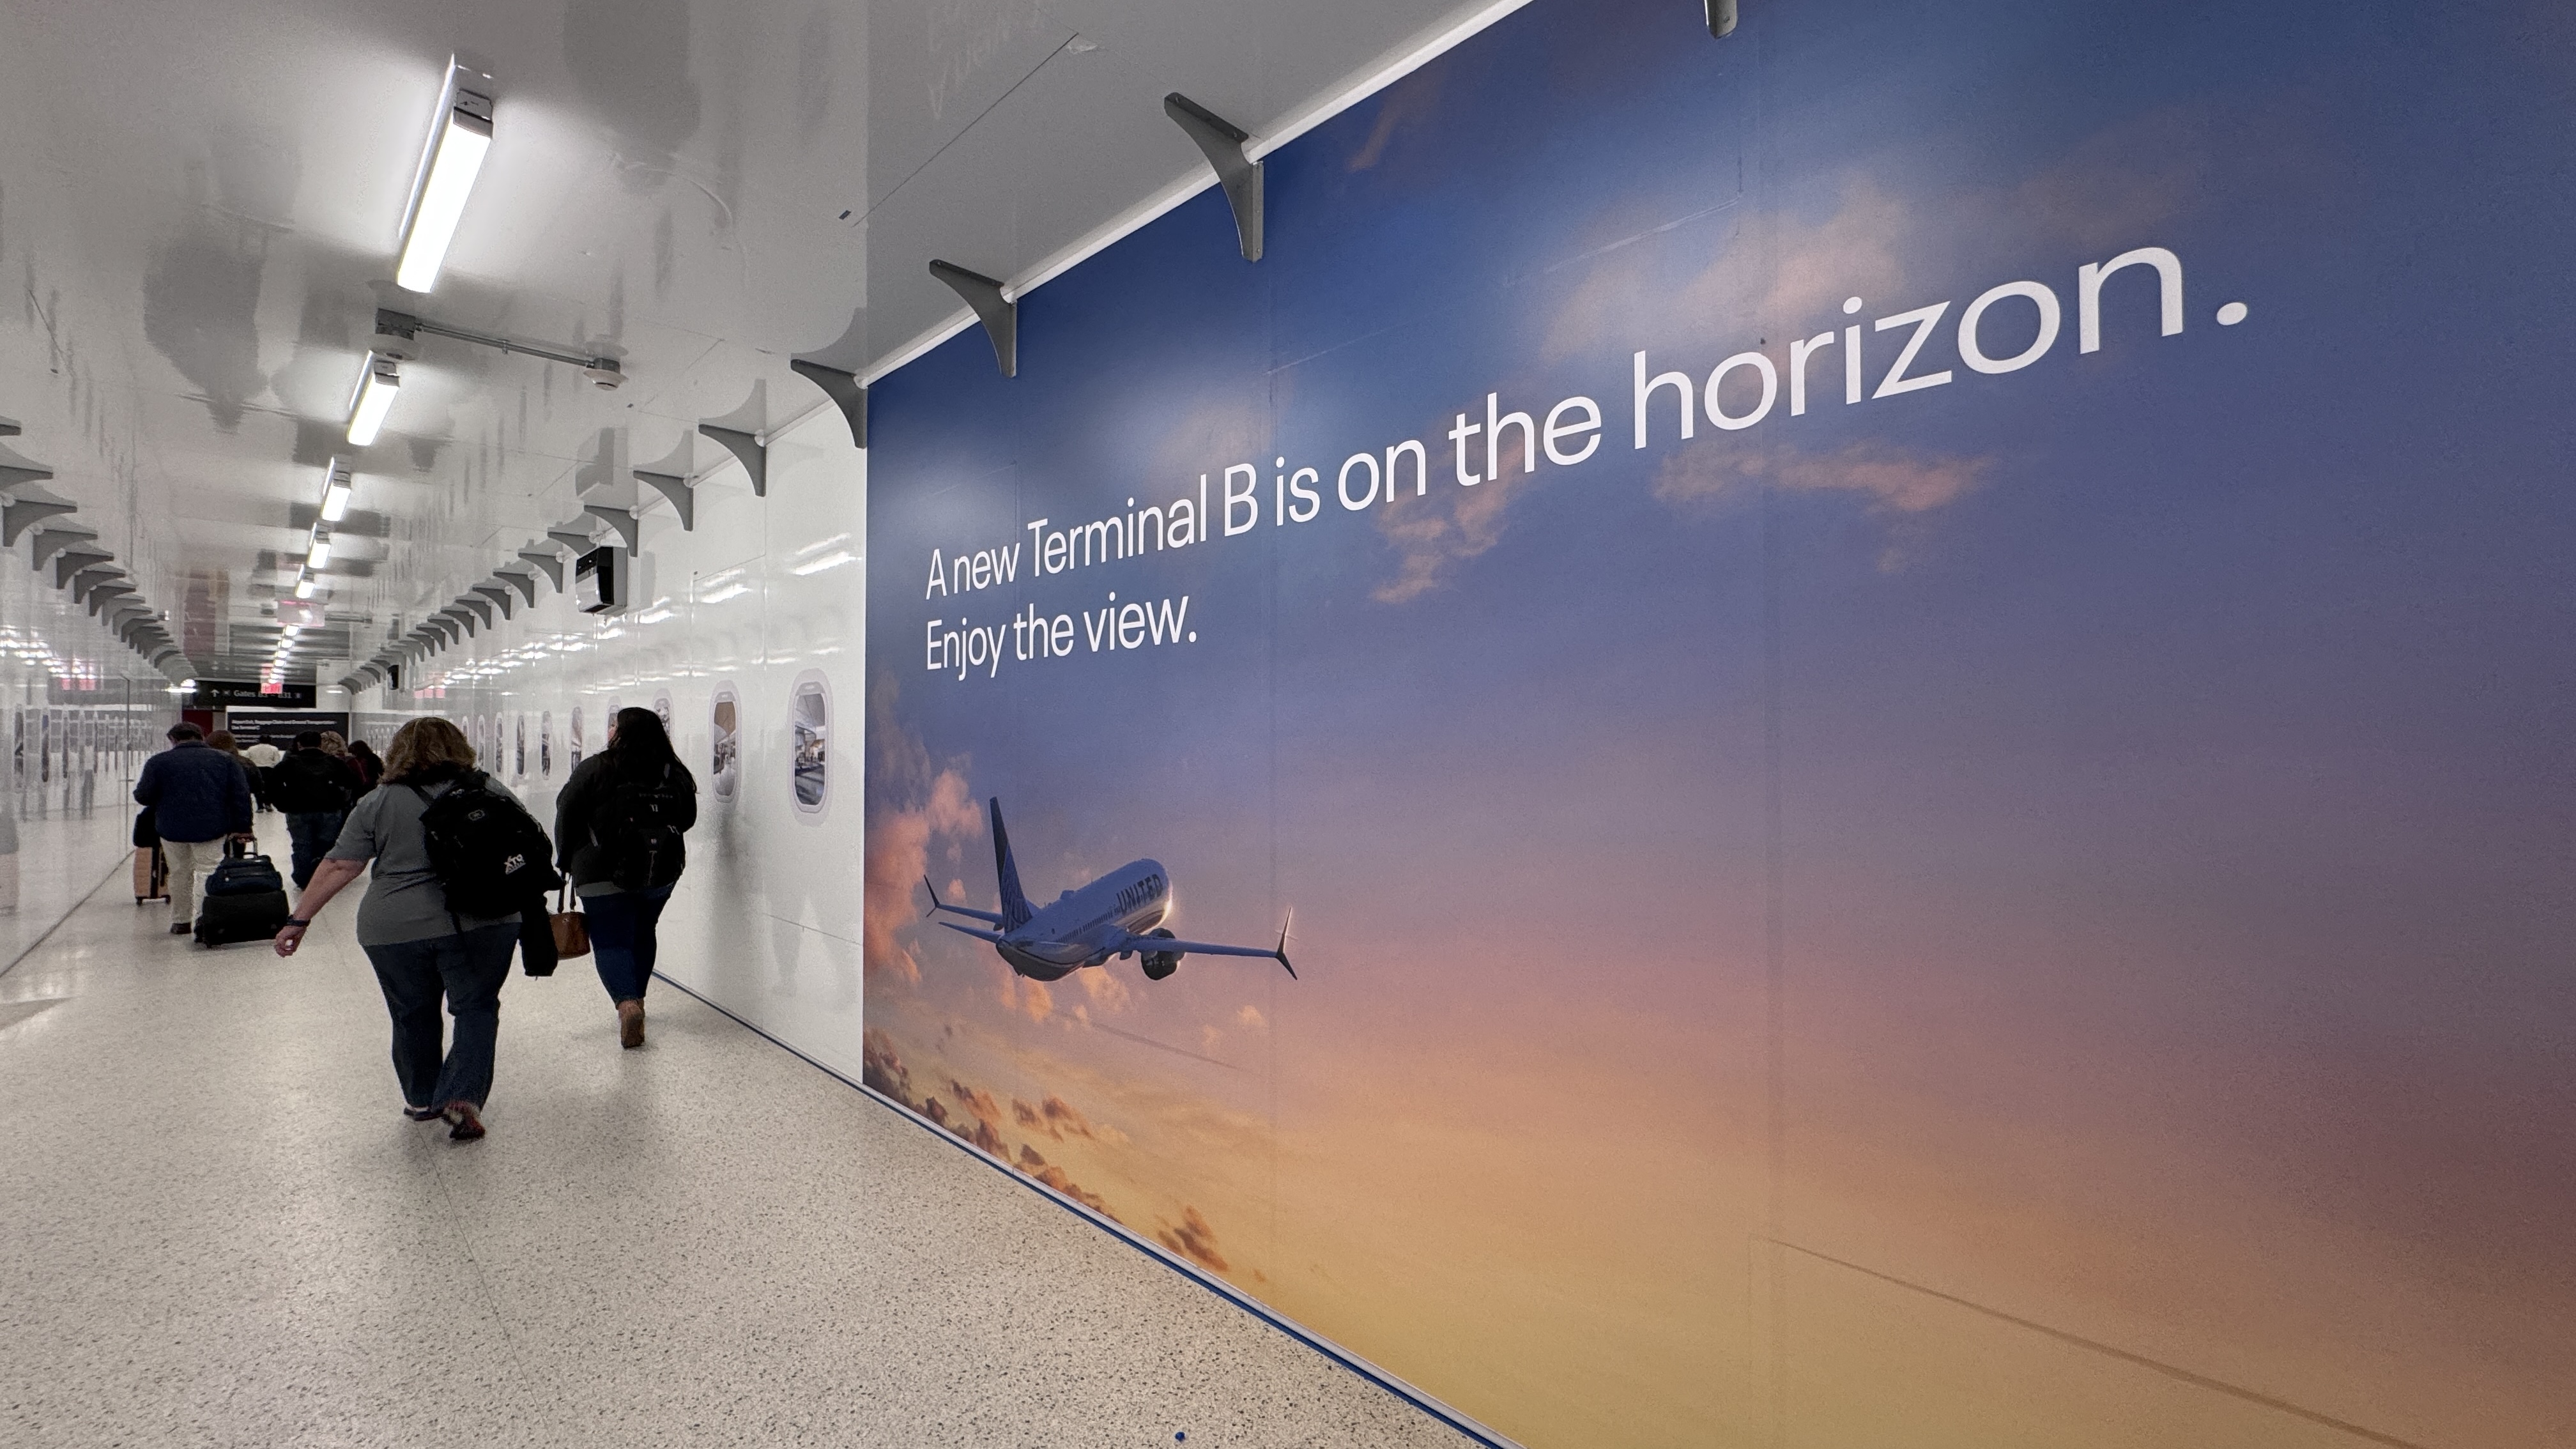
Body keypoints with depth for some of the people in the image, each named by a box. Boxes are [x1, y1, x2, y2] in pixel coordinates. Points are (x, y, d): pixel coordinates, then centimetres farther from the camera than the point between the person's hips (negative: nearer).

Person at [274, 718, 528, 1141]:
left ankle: (422, 1099, 29)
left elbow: (340, 867, -2)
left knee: (413, 1015, 17)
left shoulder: (377, 805, 2)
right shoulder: (490, 790, 3)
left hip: (396, 928, 1)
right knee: (476, 1009, 7)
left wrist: (300, 919, 5)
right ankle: (463, 1097, -6)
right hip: (482, 922, -1)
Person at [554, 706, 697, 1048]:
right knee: (643, 934, 21)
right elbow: (687, 818, 9)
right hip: (661, 872, 4)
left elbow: (567, 817, -5)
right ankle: (636, 998, 32)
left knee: (610, 940, 2)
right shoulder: (675, 773, -1)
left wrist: (566, 860, 8)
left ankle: (626, 1001, -18)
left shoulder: (594, 770, -10)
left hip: (604, 872, -4)